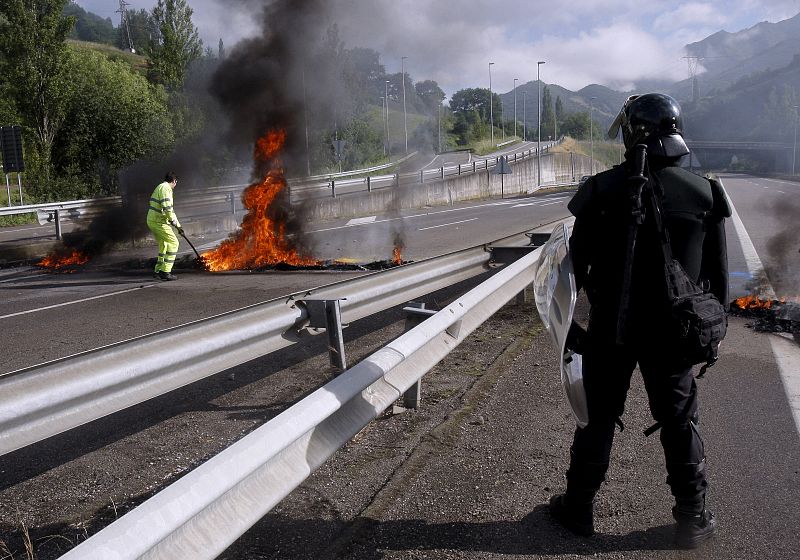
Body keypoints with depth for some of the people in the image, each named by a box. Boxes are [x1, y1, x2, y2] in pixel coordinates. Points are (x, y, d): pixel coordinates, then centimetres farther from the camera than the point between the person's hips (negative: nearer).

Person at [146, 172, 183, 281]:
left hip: (152, 221, 10)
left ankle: (158, 270, 24)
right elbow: (167, 207, -23)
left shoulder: (160, 188, 22)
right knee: (173, 243, -6)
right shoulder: (165, 188, -12)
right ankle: (165, 271, -9)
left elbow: (169, 209, 24)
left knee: (163, 245, 20)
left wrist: (178, 226, 24)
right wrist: (173, 221, -8)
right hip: (159, 222, -10)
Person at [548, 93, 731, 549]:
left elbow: (577, 262, -5)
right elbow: (717, 272, 1)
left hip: (610, 328, -1)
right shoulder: (704, 192, -5)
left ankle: (580, 508, 25)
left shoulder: (604, 189, -10)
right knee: (680, 423, 14)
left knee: (599, 418, 12)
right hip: (673, 332, 1)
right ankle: (693, 519, 25)